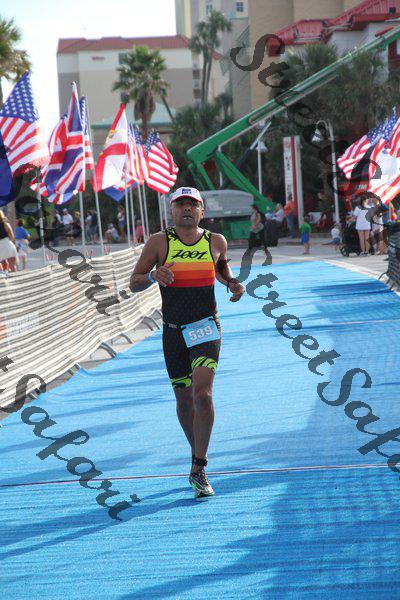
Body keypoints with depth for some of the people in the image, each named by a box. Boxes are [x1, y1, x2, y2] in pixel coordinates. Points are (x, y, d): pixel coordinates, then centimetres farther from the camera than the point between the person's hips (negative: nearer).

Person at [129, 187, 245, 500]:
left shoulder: (216, 241, 4)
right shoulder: (159, 242, -1)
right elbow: (134, 283, 1)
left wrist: (233, 283, 6)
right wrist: (153, 275, -20)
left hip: (206, 327, -1)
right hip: (174, 331, 1)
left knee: (202, 394, -18)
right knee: (184, 401, 10)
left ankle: (198, 470, -13)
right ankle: (198, 455, 34)